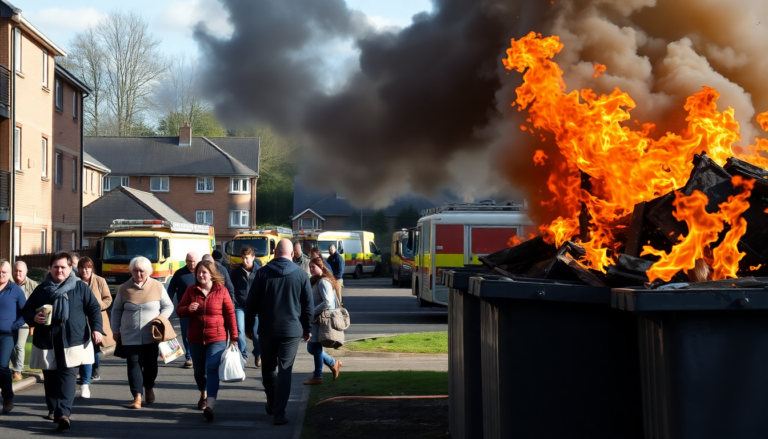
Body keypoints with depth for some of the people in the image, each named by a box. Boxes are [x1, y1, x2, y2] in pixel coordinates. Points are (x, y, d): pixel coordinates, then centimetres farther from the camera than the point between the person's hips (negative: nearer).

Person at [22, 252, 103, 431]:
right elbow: (26, 310, 16)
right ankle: (53, 408, 29)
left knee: (68, 375, -13)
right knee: (50, 377, 10)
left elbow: (94, 308, 7)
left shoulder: (80, 287, 6)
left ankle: (63, 413, -20)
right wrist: (34, 318, -7)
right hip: (46, 341, 3)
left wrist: (96, 328, -6)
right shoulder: (41, 289, 11)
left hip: (72, 341, -3)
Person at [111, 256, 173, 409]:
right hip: (130, 337, 0)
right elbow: (116, 310, 13)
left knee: (150, 365, 7)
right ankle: (137, 396, -6)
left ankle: (149, 387, 34)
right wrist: (116, 331, 11)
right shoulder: (124, 289, 4)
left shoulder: (157, 287, 1)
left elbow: (168, 306, 7)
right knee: (134, 364, -7)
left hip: (151, 336, 0)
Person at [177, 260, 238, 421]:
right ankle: (203, 395, 44)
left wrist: (234, 338, -1)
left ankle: (210, 405, -27)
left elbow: (230, 315, 0)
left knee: (212, 369, -18)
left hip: (217, 339, -4)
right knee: (199, 371, 16)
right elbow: (179, 310, 8)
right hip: (196, 339, 4)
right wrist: (188, 309, -16)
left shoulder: (221, 291, -3)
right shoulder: (191, 291, 5)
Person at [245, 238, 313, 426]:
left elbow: (252, 302, -1)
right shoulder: (301, 275, -1)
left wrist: (248, 325, 10)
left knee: (268, 367, 19)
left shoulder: (262, 273, -2)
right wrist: (307, 328, 14)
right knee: (285, 371, 1)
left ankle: (272, 403, 30)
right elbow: (308, 305, 3)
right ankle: (279, 412, -4)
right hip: (292, 330, -1)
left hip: (267, 330, 1)